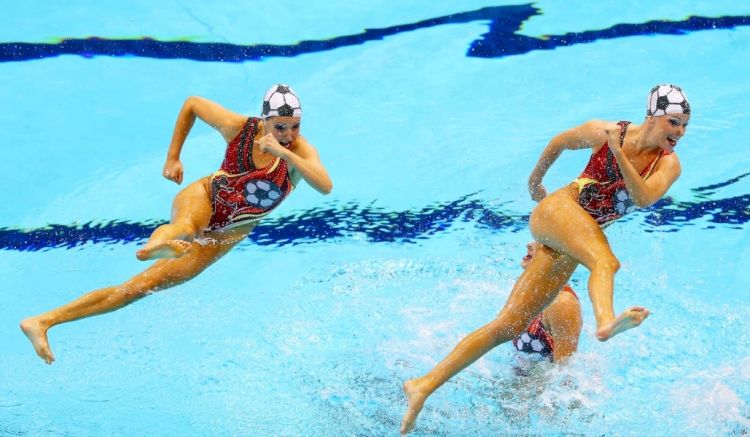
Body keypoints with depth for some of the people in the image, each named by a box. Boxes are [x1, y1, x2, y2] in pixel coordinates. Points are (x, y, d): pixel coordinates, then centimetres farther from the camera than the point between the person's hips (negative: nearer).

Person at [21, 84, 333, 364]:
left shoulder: (300, 150, -17)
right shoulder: (239, 127, -12)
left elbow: (325, 186, -37)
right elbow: (192, 103, 5)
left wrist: (282, 151, -45)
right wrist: (172, 157, 3)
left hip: (226, 234, 0)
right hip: (202, 197, 0)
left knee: (143, 285, -7)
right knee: (187, 227, -41)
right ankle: (157, 244, -82)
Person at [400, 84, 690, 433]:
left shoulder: (669, 164, 4)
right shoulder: (604, 131, 1)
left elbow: (644, 198, -16)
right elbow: (560, 141, 19)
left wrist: (619, 154, -26)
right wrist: (534, 182, 30)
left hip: (566, 250, 4)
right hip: (559, 209, -4)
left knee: (508, 326, -2)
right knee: (606, 261, -37)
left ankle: (423, 386, -1)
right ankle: (606, 321, -71)